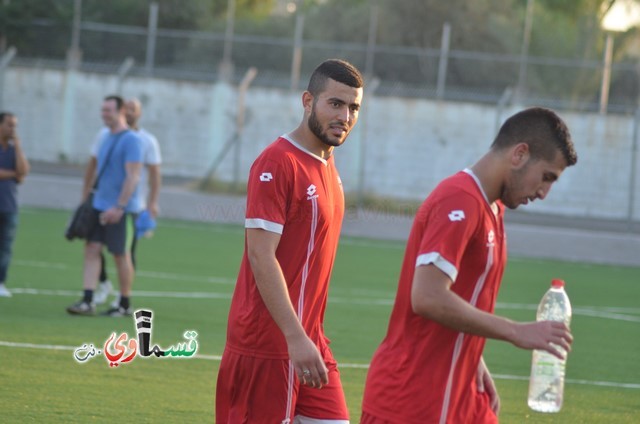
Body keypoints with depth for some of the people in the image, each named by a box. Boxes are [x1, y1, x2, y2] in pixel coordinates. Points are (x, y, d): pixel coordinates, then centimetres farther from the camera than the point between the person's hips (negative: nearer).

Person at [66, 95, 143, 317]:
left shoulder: (131, 140, -12)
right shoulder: (106, 138, 13)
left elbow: (132, 176, -18)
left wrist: (119, 207, -23)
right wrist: (86, 198, 15)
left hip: (120, 210, -7)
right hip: (99, 206, 7)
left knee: (121, 255, 1)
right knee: (91, 249, -2)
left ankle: (125, 305, 12)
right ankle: (87, 301, -5)